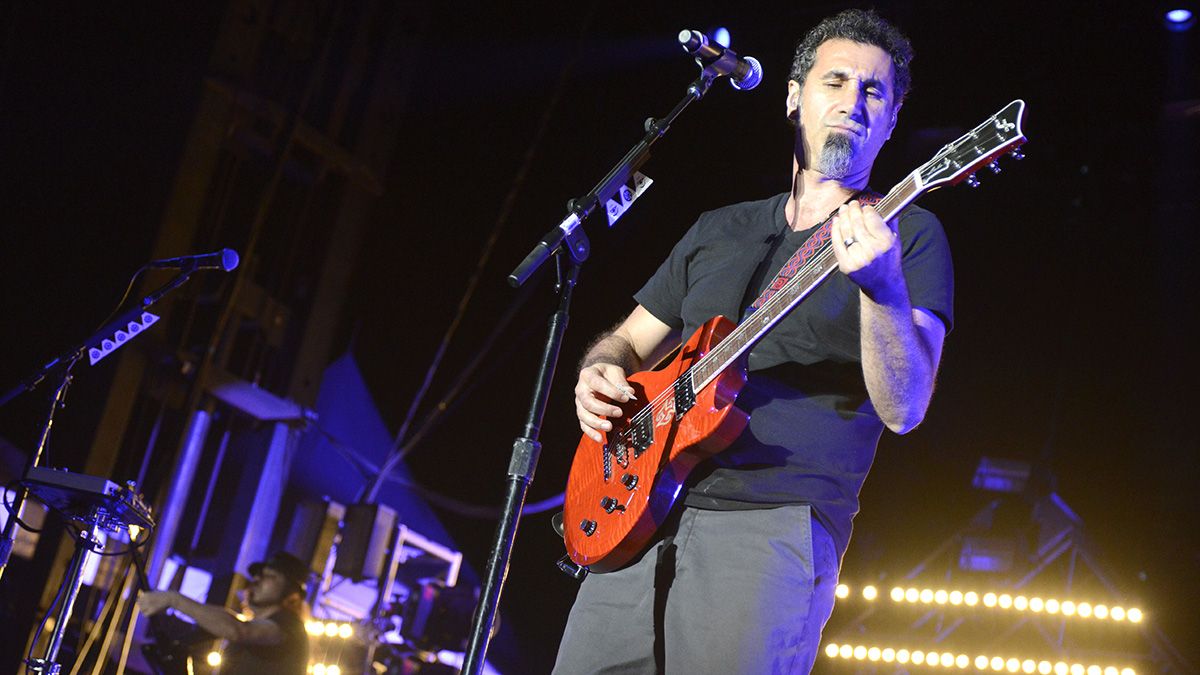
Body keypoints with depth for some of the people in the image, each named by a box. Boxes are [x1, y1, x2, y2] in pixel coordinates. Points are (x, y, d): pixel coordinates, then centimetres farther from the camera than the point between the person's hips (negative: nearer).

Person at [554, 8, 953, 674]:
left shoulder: (910, 235, 4)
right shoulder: (720, 230, 19)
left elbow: (902, 410, -9)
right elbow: (630, 340, 26)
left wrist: (880, 286, -27)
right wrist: (599, 375, 3)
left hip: (776, 526, -4)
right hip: (638, 519, 5)